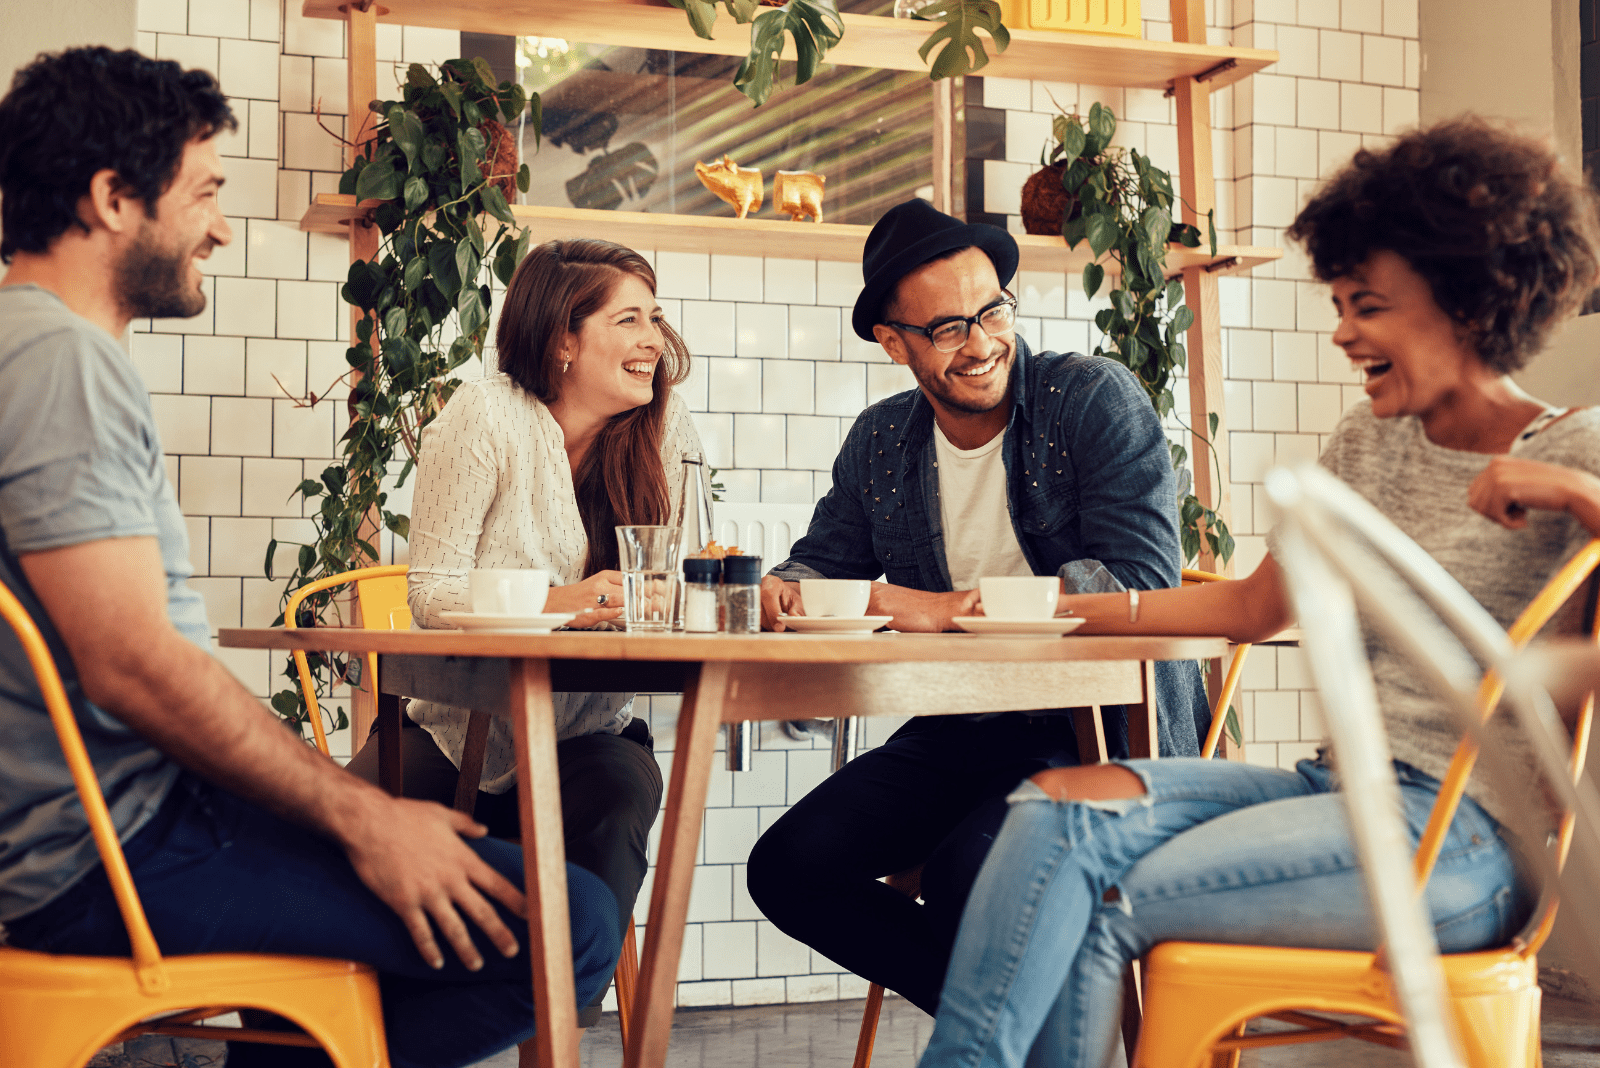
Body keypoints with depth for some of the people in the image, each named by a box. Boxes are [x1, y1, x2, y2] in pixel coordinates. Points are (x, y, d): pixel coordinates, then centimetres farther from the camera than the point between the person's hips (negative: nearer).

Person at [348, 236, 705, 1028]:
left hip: (586, 734, 2)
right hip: (457, 725, -2)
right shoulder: (487, 418, -11)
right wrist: (559, 601, -29)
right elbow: (431, 591, -14)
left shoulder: (665, 429, 1)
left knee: (622, 791, -32)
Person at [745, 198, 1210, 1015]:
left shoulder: (1096, 399, -8)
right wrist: (781, 591, -10)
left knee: (968, 870, -32)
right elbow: (825, 562, 19)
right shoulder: (879, 443, 8)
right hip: (959, 728, 6)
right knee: (789, 867, -11)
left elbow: (1142, 579, -18)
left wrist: (946, 607, -22)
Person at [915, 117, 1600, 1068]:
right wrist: (1067, 610, 15)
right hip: (1343, 791, 6)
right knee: (1062, 799, -18)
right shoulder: (1370, 443, 14)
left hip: (1465, 839, -6)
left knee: (1098, 909, -19)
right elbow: (1254, 606, 21)